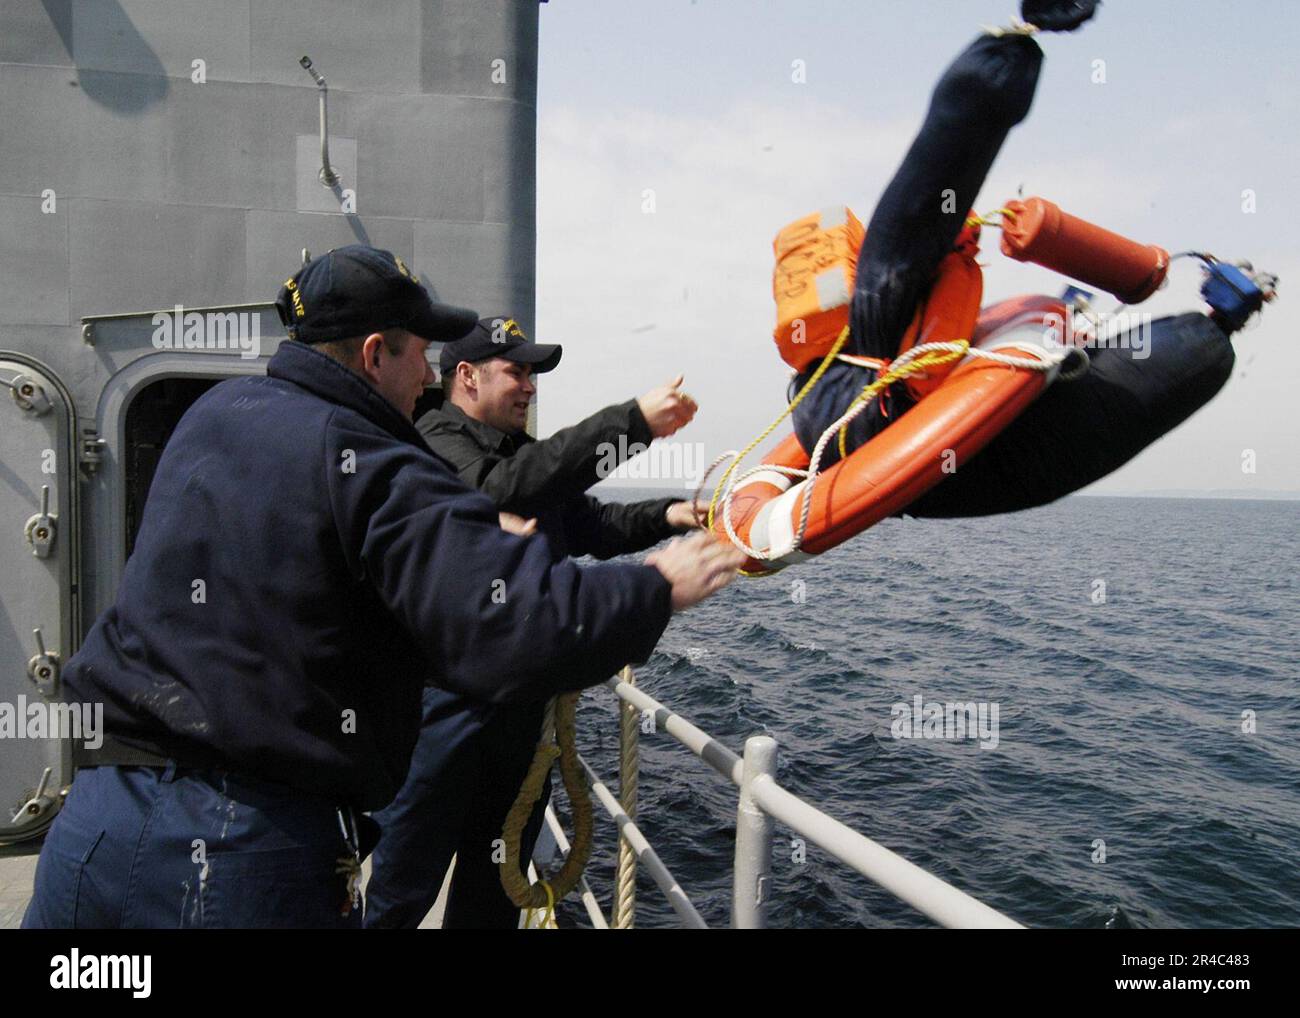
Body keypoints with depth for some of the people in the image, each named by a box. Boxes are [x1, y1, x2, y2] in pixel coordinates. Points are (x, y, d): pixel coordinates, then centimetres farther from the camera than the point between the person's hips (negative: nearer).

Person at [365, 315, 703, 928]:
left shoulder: (524, 452, 19)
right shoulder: (434, 441, -9)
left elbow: (593, 526, 20)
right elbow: (503, 492, -27)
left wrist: (666, 515, 1)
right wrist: (629, 422, -30)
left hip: (525, 692, 8)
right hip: (448, 692, -8)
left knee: (497, 879, 19)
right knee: (406, 882, 3)